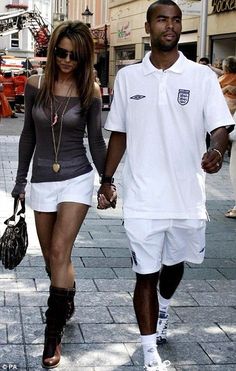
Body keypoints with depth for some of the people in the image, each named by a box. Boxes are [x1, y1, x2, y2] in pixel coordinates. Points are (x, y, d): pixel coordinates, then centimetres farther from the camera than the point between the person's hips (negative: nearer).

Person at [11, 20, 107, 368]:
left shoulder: (90, 90, -5)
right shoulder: (36, 84, 1)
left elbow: (96, 140, 2)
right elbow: (28, 134, 9)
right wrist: (21, 178, 12)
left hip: (77, 178, -3)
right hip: (42, 180, 3)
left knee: (59, 252, -10)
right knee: (51, 256, 10)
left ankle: (53, 335, -4)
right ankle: (67, 303, 38)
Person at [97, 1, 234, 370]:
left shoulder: (202, 77, -2)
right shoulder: (127, 77, 3)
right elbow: (119, 133, 10)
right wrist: (107, 179, 9)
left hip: (188, 197, 1)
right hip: (142, 199, 0)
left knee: (175, 263, 21)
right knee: (146, 274, 3)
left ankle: (163, 310, 52)